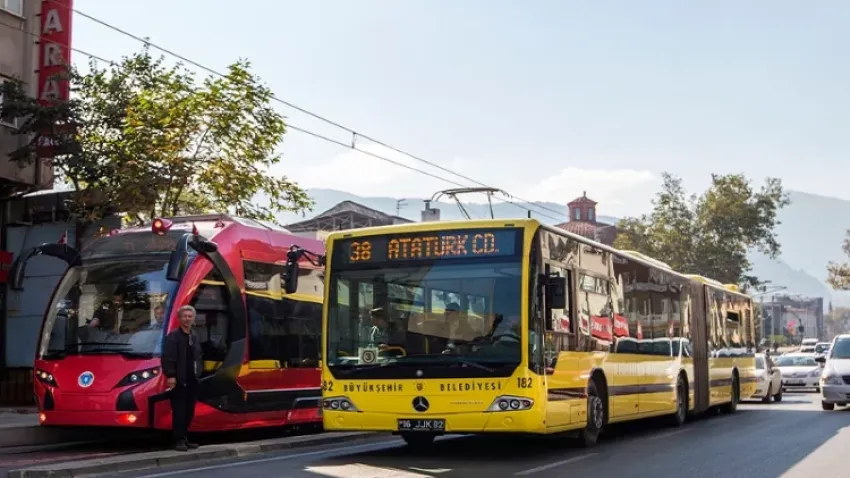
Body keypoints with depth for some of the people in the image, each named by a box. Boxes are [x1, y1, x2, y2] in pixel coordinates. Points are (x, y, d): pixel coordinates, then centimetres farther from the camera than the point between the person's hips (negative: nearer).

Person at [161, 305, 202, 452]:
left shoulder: (194, 336, 16)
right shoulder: (173, 336, -8)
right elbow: (167, 358, -15)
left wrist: (198, 373, 11)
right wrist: (170, 376, -22)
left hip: (192, 380, 7)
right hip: (179, 380, -7)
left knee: (189, 411, 11)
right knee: (179, 411, -5)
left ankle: (184, 438, 19)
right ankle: (179, 440, 0)